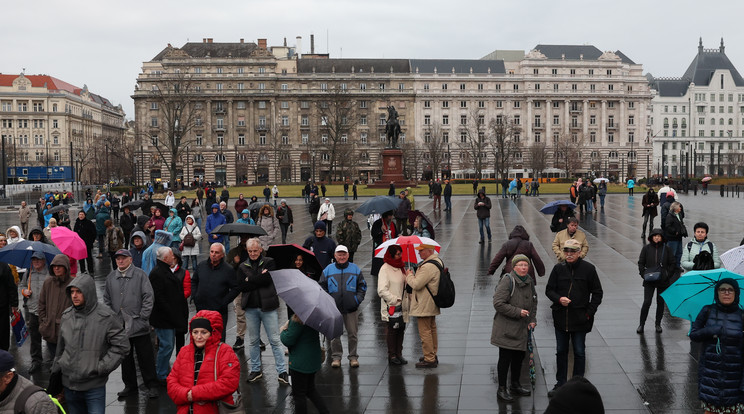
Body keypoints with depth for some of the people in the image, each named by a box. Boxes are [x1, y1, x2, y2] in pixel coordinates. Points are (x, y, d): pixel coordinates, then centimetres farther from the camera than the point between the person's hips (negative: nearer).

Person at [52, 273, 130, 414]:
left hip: (94, 386, -5)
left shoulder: (105, 316, -10)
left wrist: (102, 367, -12)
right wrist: (56, 371, 19)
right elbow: (61, 348, 18)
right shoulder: (66, 316, 6)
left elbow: (121, 345, -9)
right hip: (69, 384, 5)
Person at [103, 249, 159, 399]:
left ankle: (152, 386, 9)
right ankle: (130, 385, 24)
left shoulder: (140, 274, -3)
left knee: (145, 357, 0)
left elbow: (149, 297, -5)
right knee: (125, 357, 13)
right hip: (120, 325, 4)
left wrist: (143, 317, -9)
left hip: (138, 325, -4)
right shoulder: (111, 277, 10)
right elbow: (107, 299, 17)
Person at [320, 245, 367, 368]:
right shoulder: (328, 270, 6)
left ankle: (353, 357, 14)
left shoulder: (355, 269, 7)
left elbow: (362, 286, 9)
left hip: (351, 308, 0)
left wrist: (358, 299, -4)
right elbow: (322, 287, 7)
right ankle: (336, 357, 14)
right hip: (334, 308, 0)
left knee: (352, 334, 4)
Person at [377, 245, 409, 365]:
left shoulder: (401, 267, 12)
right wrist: (395, 300, -17)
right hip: (391, 306, -7)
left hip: (402, 306, 7)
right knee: (391, 330, 1)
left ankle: (399, 354, 20)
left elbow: (406, 286, 22)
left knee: (401, 329, 11)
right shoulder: (385, 269, -11)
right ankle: (392, 356, 11)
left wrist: (409, 300, 11)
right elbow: (382, 290, -16)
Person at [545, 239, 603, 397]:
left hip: (580, 319, -3)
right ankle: (560, 384, 23)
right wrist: (559, 299, -13)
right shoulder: (558, 268, 2)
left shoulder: (588, 269, -4)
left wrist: (589, 312, -6)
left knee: (579, 353, 6)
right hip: (561, 318, 3)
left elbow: (597, 293, 1)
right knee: (561, 351, 12)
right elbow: (549, 290, 7)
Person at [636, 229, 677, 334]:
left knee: (660, 302, 8)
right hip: (649, 281, -1)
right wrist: (643, 274, -5)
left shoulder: (666, 249, 1)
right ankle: (641, 324, 3)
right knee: (647, 302, -8)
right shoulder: (646, 248, 2)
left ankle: (658, 324, 22)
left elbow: (673, 264, 6)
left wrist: (668, 275, -5)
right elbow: (641, 263, 7)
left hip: (663, 281, 1)